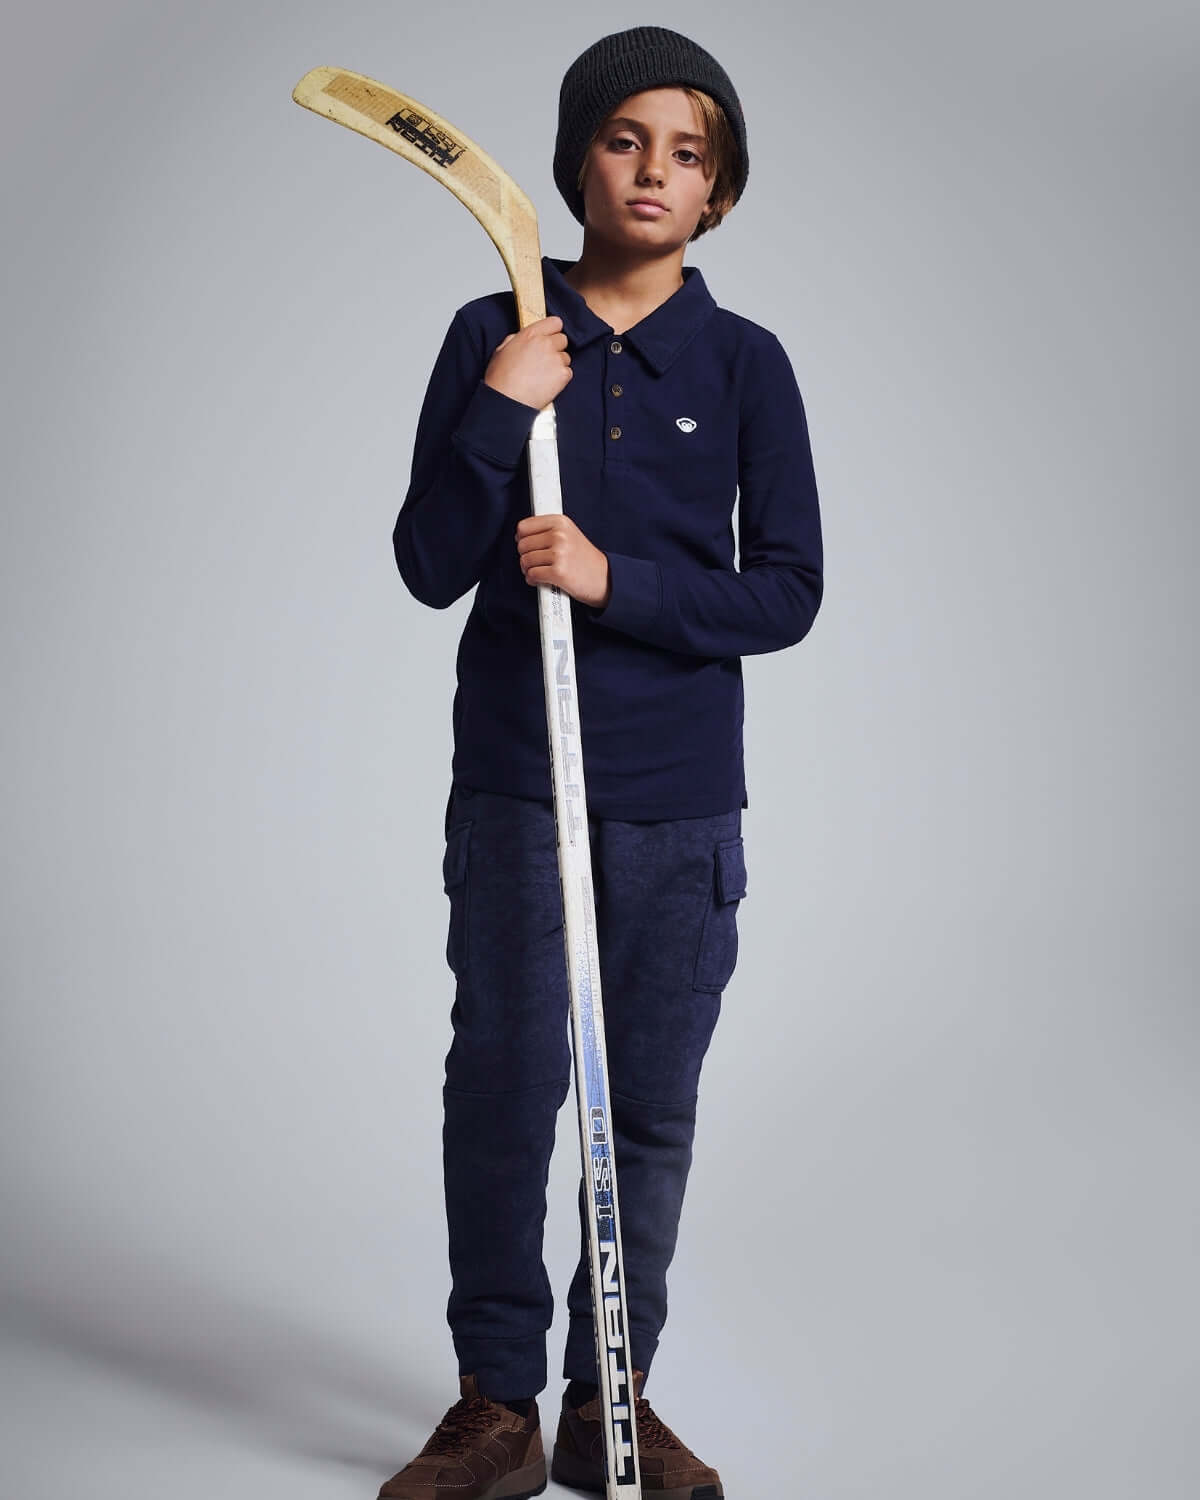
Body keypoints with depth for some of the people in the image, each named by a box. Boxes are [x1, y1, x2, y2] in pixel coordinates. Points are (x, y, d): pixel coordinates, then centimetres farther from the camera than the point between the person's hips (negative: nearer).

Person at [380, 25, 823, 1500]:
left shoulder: (742, 362, 3)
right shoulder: (494, 337, 3)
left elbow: (788, 591, -1)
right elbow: (430, 567, 1)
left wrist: (615, 581, -13)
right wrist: (497, 413, -12)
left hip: (681, 798, 1)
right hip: (514, 782, 0)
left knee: (653, 1112, 7)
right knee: (502, 1090, 1)